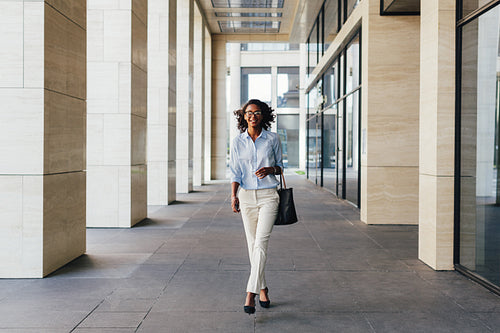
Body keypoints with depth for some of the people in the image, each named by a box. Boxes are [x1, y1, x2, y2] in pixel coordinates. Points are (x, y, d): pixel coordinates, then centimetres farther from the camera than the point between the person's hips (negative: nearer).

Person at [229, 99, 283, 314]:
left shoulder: (273, 139, 2)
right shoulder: (238, 141, 5)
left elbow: (280, 166, 10)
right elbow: (235, 172, 3)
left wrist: (270, 169, -12)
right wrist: (234, 196, -10)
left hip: (268, 196, -2)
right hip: (247, 197, 2)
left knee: (261, 242, -13)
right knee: (252, 245, 7)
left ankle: (250, 293, -13)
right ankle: (262, 288, 24)